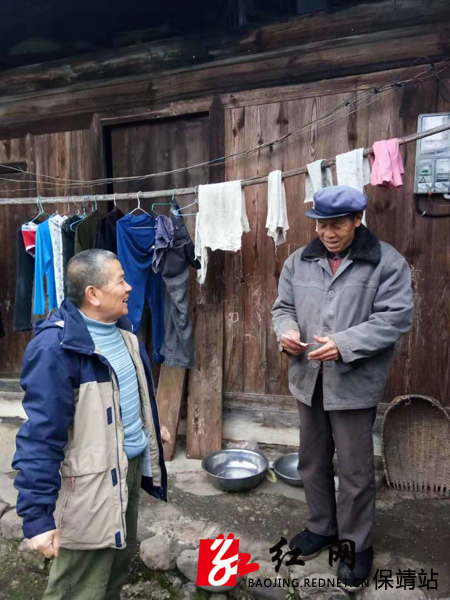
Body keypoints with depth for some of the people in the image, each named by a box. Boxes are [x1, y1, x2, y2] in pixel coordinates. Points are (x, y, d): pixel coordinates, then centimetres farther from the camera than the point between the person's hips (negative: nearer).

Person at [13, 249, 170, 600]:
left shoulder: (119, 327, 1)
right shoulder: (55, 348, -26)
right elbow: (40, 437, -25)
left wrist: (152, 428, 26)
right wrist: (37, 516, -24)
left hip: (133, 462, 8)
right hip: (92, 481, -8)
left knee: (123, 556, 28)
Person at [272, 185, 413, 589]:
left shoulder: (387, 262, -8)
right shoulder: (299, 261, 6)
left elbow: (395, 317, -14)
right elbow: (283, 306, 11)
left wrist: (344, 344, -24)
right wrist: (286, 330, -12)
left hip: (354, 384, -5)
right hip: (309, 380, 5)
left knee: (355, 470, 9)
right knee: (312, 461, 20)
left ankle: (357, 544, 33)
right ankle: (322, 527, 43)